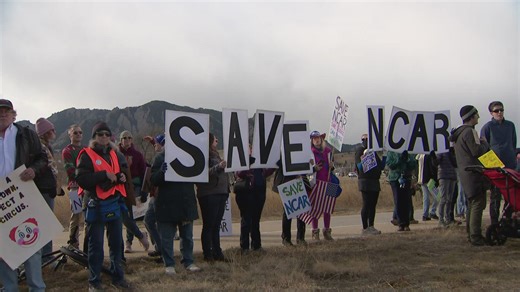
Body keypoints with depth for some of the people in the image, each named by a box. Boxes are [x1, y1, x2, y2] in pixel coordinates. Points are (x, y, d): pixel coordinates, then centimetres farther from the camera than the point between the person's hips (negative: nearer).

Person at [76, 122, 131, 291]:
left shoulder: (115, 154, 13)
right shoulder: (87, 155, -5)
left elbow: (124, 170, 23)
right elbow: (81, 179, -17)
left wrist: (122, 176, 0)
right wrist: (104, 175, -22)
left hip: (115, 202, 6)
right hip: (96, 204, -5)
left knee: (117, 242, 11)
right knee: (96, 245, 0)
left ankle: (118, 277, 24)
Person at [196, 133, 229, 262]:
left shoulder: (214, 154, 20)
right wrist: (218, 167, -29)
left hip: (220, 193, 8)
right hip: (209, 195, -8)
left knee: (216, 225, 11)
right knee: (208, 225, -2)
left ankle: (217, 253, 16)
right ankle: (208, 255, 3)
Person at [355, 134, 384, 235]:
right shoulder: (360, 150, -4)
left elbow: (381, 165, 21)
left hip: (375, 181, 8)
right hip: (365, 180, -8)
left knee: (373, 205, 9)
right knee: (366, 205, -7)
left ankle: (371, 227, 16)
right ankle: (365, 228, -3)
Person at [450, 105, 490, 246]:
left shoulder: (458, 133, 19)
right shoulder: (469, 131, -13)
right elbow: (477, 151, -20)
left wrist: (482, 145, 19)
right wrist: (485, 143, -3)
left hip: (464, 173, 10)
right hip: (473, 173, -10)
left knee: (472, 204, 15)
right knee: (478, 204, -10)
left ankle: (471, 234, 19)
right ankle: (476, 236, -12)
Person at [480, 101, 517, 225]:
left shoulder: (510, 125, 12)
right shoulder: (487, 127, -1)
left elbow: (514, 143, 21)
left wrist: (513, 156, 14)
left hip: (510, 165, 4)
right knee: (495, 196, 0)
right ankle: (494, 223, 6)